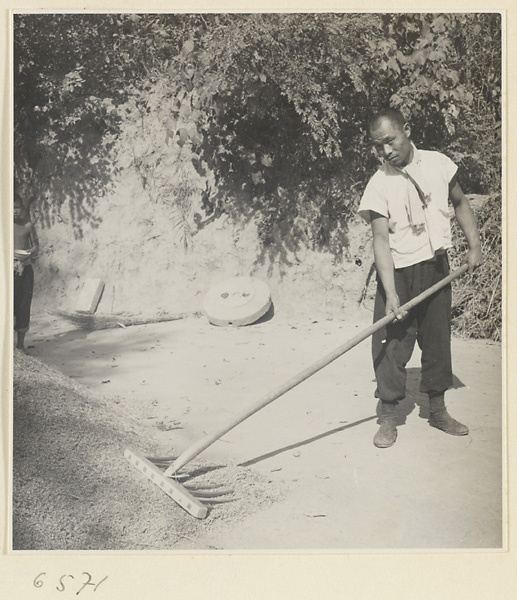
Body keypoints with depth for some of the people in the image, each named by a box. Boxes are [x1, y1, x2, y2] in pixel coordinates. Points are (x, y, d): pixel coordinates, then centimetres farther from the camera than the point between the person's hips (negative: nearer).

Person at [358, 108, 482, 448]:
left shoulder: (438, 164, -1)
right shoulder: (379, 185, -10)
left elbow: (460, 203, 14)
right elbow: (381, 240, -16)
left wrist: (474, 245, 5)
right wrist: (391, 294, -24)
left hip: (436, 268, 3)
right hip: (398, 273, -3)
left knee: (438, 340, 12)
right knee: (391, 346, -2)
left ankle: (438, 411, 29)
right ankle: (389, 417, 13)